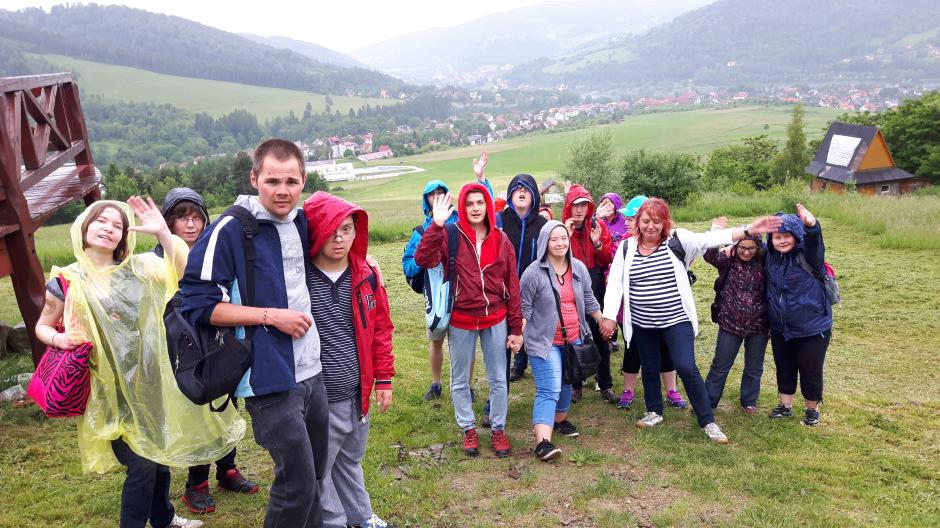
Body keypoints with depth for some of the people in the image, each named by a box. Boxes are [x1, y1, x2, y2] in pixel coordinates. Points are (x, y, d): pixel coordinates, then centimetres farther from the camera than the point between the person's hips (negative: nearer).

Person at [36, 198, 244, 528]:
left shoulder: (138, 267, 1)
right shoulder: (68, 281, -5)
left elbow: (183, 272, -12)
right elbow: (42, 326, 7)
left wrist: (162, 232, -21)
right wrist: (57, 338, -14)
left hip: (149, 381, 4)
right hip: (112, 389, -3)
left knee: (160, 453, 17)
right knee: (141, 464, -6)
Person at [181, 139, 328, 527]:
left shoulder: (301, 222, 8)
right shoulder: (231, 229, -13)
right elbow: (198, 304, -14)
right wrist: (271, 315, -18)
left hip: (313, 373, 7)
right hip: (269, 379, -7)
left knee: (315, 475, 18)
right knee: (298, 483, -1)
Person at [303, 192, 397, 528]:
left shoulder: (366, 274, -2)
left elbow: (380, 328, 7)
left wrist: (383, 378, 9)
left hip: (357, 393, 5)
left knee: (351, 461, 26)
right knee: (319, 469, 13)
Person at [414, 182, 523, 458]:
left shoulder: (501, 240, 0)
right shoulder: (451, 236, -7)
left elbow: (512, 285, 2)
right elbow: (424, 260, -24)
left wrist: (516, 327, 1)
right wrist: (437, 225, -30)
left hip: (495, 320, 2)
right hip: (460, 321, -1)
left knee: (498, 379, 12)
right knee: (460, 381, 12)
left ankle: (498, 429, 30)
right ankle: (468, 429, 31)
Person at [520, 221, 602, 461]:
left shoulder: (579, 268, 4)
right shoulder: (534, 272, -13)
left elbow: (589, 300, 15)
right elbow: (524, 308, -10)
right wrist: (518, 334, -18)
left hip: (573, 339, 6)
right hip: (544, 341, -6)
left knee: (566, 384, 20)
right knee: (549, 390, -15)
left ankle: (560, 419, 42)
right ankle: (543, 441, -18)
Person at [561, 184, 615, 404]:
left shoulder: (598, 226, 3)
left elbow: (608, 260, 2)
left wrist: (597, 243, -14)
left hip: (596, 290, 2)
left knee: (601, 338, 9)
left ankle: (606, 386, 21)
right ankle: (575, 386, 21)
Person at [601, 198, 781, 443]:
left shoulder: (677, 240, -7)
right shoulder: (627, 248, -1)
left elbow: (709, 239, -20)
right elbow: (615, 283, -3)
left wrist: (747, 231, -33)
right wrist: (610, 316, -10)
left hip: (676, 320, -3)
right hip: (642, 323, 3)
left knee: (686, 368, -7)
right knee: (649, 368, 16)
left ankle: (708, 421, 8)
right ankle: (654, 412, 36)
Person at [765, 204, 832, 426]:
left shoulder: (808, 256, -18)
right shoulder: (770, 256, -4)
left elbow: (814, 241, -40)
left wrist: (811, 225, -62)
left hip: (812, 328, -4)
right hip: (780, 328, 5)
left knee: (810, 370, 9)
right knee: (784, 368, 18)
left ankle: (812, 408, 33)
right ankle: (785, 405, 38)